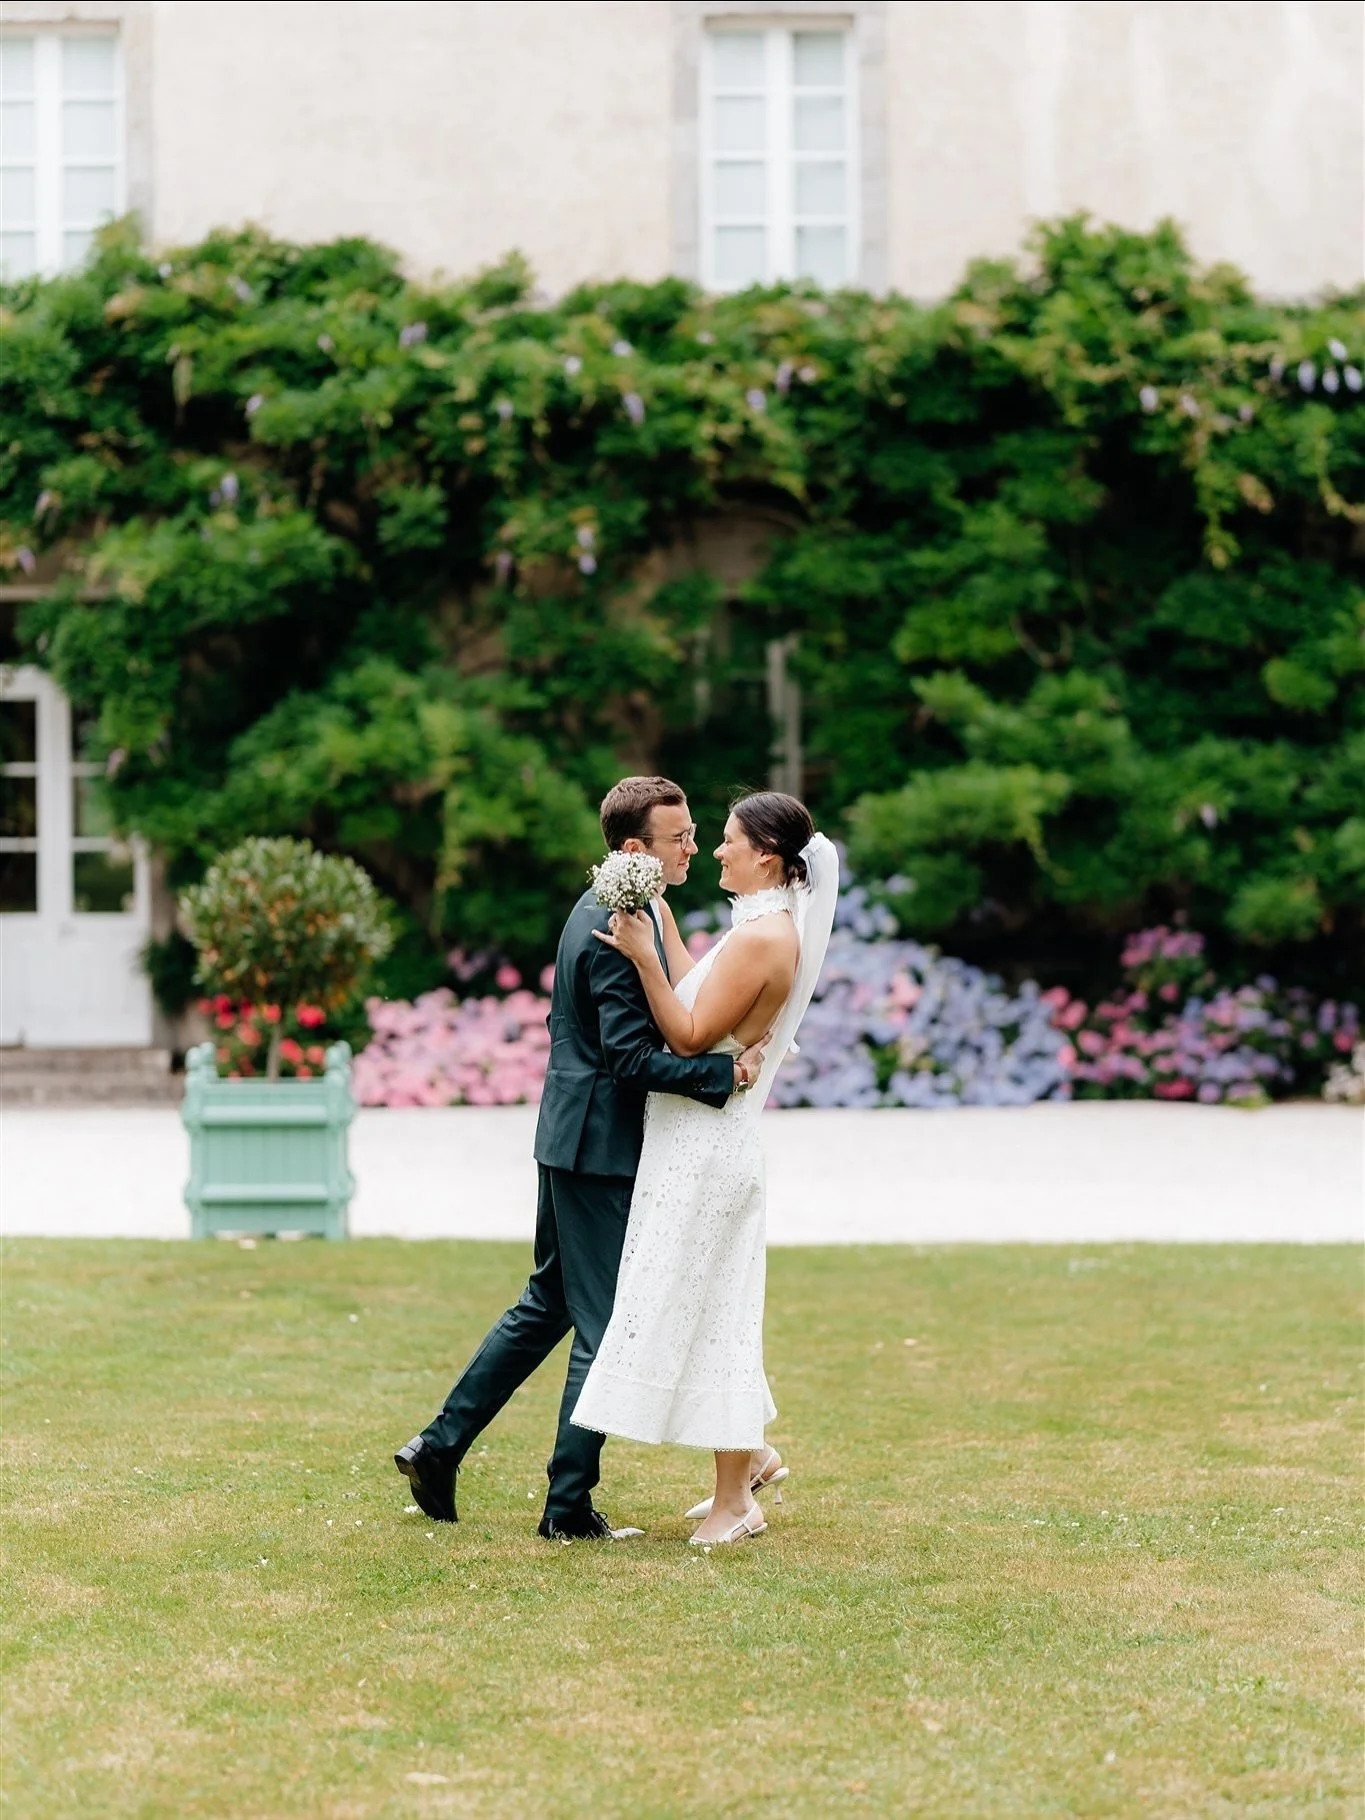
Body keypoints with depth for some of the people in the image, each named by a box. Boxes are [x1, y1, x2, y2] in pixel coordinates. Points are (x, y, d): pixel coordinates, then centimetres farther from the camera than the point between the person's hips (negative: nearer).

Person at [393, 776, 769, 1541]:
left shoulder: (598, 910, 11)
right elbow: (633, 1057, -26)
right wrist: (728, 1071, -27)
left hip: (570, 1138, 10)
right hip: (602, 1148, -10)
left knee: (548, 1304, 20)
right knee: (606, 1327, -1)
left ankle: (439, 1447, 23)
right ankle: (569, 1506, 6)